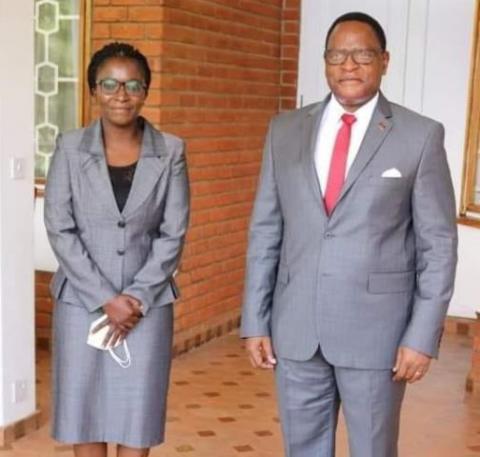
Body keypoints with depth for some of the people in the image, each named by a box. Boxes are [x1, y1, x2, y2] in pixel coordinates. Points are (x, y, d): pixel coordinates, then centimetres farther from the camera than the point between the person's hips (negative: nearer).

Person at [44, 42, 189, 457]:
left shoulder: (170, 151, -1)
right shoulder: (70, 148, -2)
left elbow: (174, 233, -2)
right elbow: (59, 230, -5)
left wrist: (136, 297, -10)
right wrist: (105, 299, -12)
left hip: (148, 305, 0)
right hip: (82, 303, 0)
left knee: (136, 415, 6)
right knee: (84, 410, 9)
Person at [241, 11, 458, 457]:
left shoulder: (420, 135, -4)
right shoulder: (286, 130, 5)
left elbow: (438, 244, -4)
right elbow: (265, 231, 6)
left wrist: (422, 335, -8)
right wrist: (255, 320, 3)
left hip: (376, 328, -3)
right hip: (295, 327, 3)